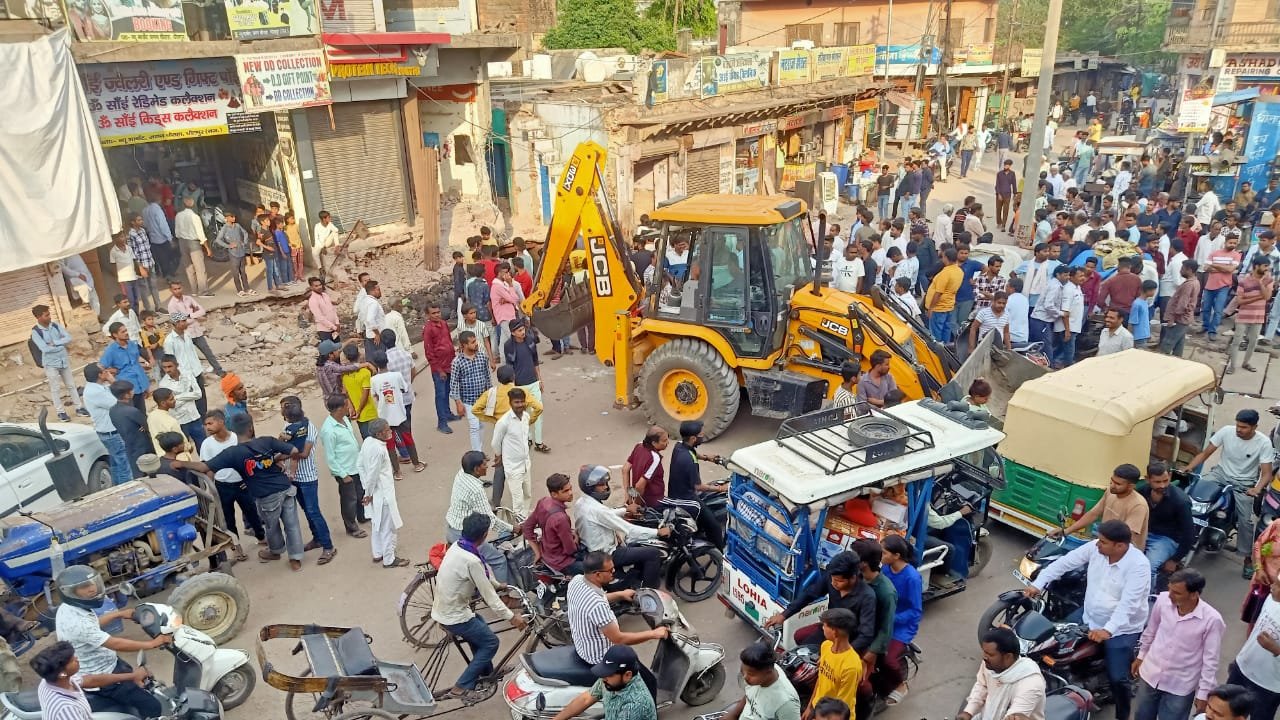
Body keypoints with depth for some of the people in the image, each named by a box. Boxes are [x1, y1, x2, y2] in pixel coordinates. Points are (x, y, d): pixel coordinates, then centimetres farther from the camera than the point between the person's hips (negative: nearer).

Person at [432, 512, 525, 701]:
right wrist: (511, 617, -10)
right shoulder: (471, 561, -29)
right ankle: (461, 687, 7)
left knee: (480, 629, 27)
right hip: (454, 616, -8)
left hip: (442, 609, 8)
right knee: (491, 642, 7)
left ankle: (487, 672, 43)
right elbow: (489, 596, -21)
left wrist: (497, 584, 31)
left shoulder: (457, 546, -2)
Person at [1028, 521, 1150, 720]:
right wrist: (1038, 584, -12)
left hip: (1122, 629, -6)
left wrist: (1108, 630, -44)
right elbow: (1065, 562, -6)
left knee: (1116, 678, -8)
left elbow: (1128, 603, -34)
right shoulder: (1095, 548, -10)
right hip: (1089, 617, 6)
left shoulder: (1138, 565, -26)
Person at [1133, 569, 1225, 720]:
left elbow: (1210, 661, -14)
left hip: (1180, 686, -4)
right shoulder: (1163, 600, -15)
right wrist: (1141, 656, 15)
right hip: (1150, 675, 4)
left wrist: (1203, 693, -8)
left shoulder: (1212, 620, -24)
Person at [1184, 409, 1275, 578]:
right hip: (1221, 473, 2)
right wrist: (1187, 469, -20)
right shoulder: (1226, 431, -12)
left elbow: (1266, 473, -17)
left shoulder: (1264, 443, -16)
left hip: (1244, 484, -2)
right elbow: (1205, 453, -6)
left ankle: (1248, 558, 5)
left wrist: (1257, 488, -38)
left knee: (1245, 520, -13)